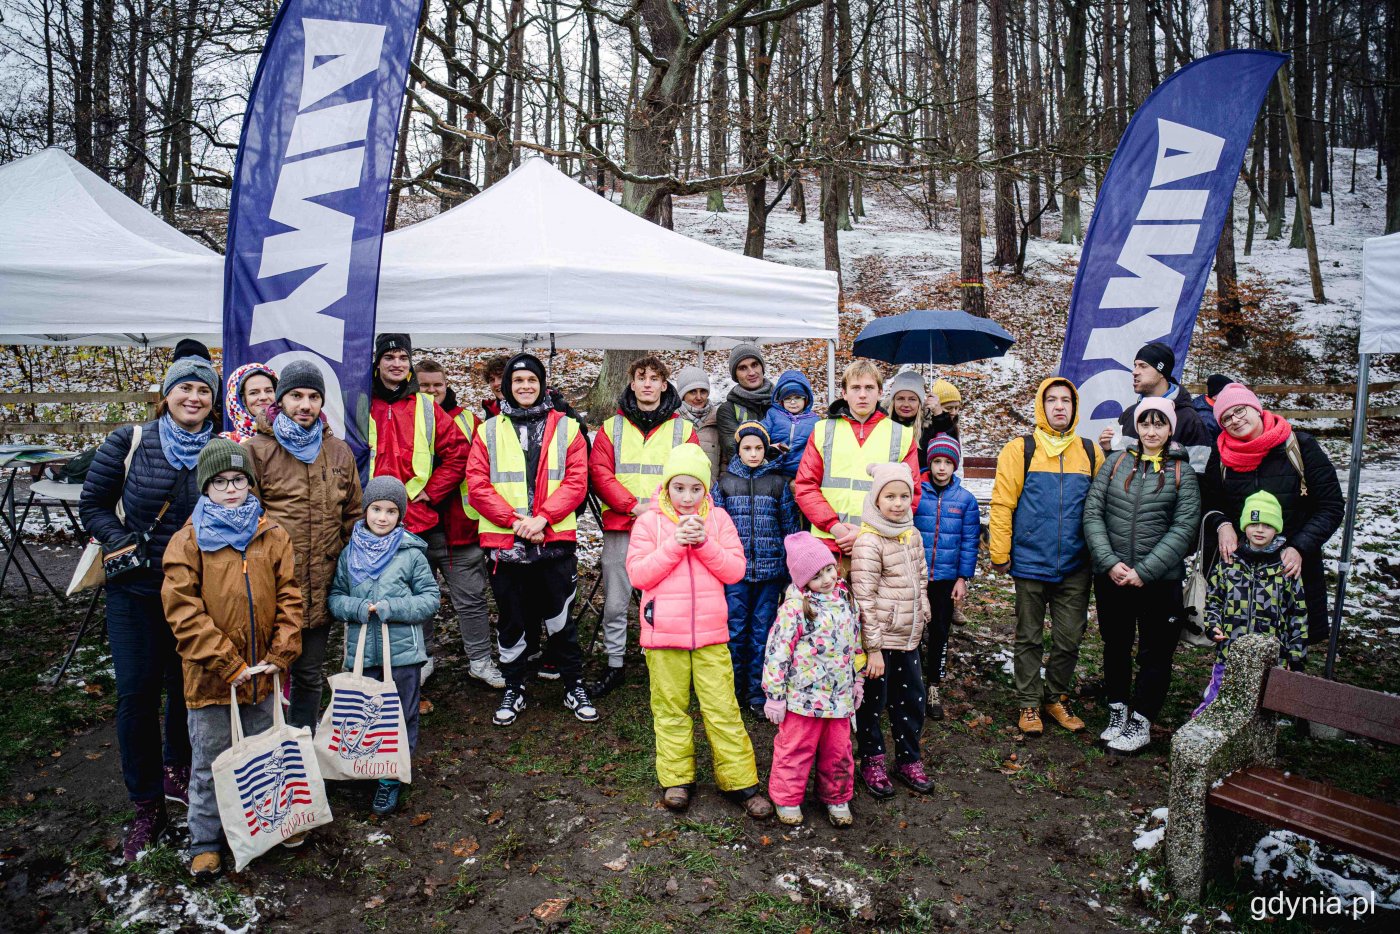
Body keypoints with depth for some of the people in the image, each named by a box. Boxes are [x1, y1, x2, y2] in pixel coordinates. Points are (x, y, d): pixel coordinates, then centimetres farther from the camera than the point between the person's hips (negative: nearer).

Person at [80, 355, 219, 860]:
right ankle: (147, 806, 17)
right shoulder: (128, 444, -5)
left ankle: (178, 770, 39)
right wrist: (127, 546, -12)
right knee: (137, 694, 2)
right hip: (136, 590, -1)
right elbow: (92, 505, 1)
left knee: (187, 686, 14)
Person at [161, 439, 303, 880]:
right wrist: (227, 664, -16)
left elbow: (289, 598, 2)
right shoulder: (188, 540, -6)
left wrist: (280, 655, -8)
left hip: (263, 674, 3)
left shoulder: (272, 536, 2)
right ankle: (205, 842, 29)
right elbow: (182, 609, -12)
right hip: (210, 677, -2)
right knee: (210, 763, 11)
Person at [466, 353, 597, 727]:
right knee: (512, 620, 11)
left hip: (555, 541, -1)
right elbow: (477, 486, -1)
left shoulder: (565, 427, 6)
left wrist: (542, 518, -14)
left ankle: (574, 687, 21)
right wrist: (514, 520, -13)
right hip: (504, 542, 1)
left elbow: (576, 481, -2)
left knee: (559, 618, 6)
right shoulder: (489, 431, 7)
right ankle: (513, 690, 26)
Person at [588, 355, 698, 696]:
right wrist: (633, 505, -13)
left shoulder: (682, 429, 8)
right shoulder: (612, 427, 9)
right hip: (620, 528, 1)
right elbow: (599, 473, 0)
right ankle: (614, 666, 19)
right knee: (615, 603, 5)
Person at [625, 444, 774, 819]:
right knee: (670, 709, 10)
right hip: (664, 634, 0)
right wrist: (674, 544, -16)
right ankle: (676, 778, 24)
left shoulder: (717, 519, 5)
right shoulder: (649, 521, 0)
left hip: (711, 633, 1)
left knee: (723, 709, 4)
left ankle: (739, 781, 14)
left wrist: (704, 543, -14)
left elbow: (735, 570, -1)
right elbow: (638, 574, -8)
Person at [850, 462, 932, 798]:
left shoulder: (913, 535, 6)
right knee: (874, 701, 6)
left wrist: (921, 616, 15)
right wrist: (874, 648, -17)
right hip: (879, 640, -7)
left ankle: (908, 760, 31)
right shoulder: (868, 542, -17)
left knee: (912, 700, 15)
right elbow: (864, 598, -18)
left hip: (908, 638, 7)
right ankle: (872, 763, 24)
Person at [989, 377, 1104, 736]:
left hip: (1075, 568, 3)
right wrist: (1000, 554, -9)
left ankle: (1056, 698, 30)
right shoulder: (1020, 450, -4)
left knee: (1069, 639, 10)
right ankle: (1029, 704, 23)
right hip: (1031, 564, -2)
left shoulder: (1091, 452, 5)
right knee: (1029, 639, 10)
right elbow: (1002, 504, -7)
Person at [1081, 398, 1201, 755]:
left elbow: (1184, 528, -8)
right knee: (1115, 646, 14)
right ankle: (1117, 713, 29)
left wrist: (1144, 571, -15)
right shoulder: (1115, 462, 4)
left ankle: (1141, 723, 20)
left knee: (1155, 652, 7)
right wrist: (1110, 562, -13)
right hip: (1110, 577, 2)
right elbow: (1092, 513, -1)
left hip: (1160, 580, -2)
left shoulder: (1182, 471, 0)